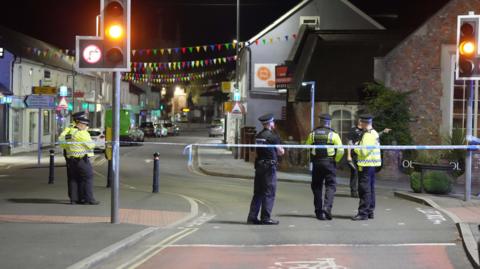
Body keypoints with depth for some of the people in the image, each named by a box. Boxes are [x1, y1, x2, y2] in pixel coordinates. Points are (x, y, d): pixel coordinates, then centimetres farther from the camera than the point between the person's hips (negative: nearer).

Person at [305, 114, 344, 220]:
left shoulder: (313, 134, 4)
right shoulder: (333, 134, -5)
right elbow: (340, 150, -10)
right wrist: (336, 160, 4)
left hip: (316, 163, 3)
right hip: (329, 163, -3)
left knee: (316, 186, 11)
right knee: (331, 186, 2)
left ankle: (319, 211, 13)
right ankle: (327, 207, -17)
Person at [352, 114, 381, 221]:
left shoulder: (368, 135, -17)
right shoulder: (375, 133, 16)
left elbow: (363, 151, -21)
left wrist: (355, 147, -6)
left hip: (366, 165, -10)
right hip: (372, 164, 10)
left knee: (364, 190, -7)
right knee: (371, 189, 15)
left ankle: (363, 213, -6)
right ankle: (370, 211, 22)